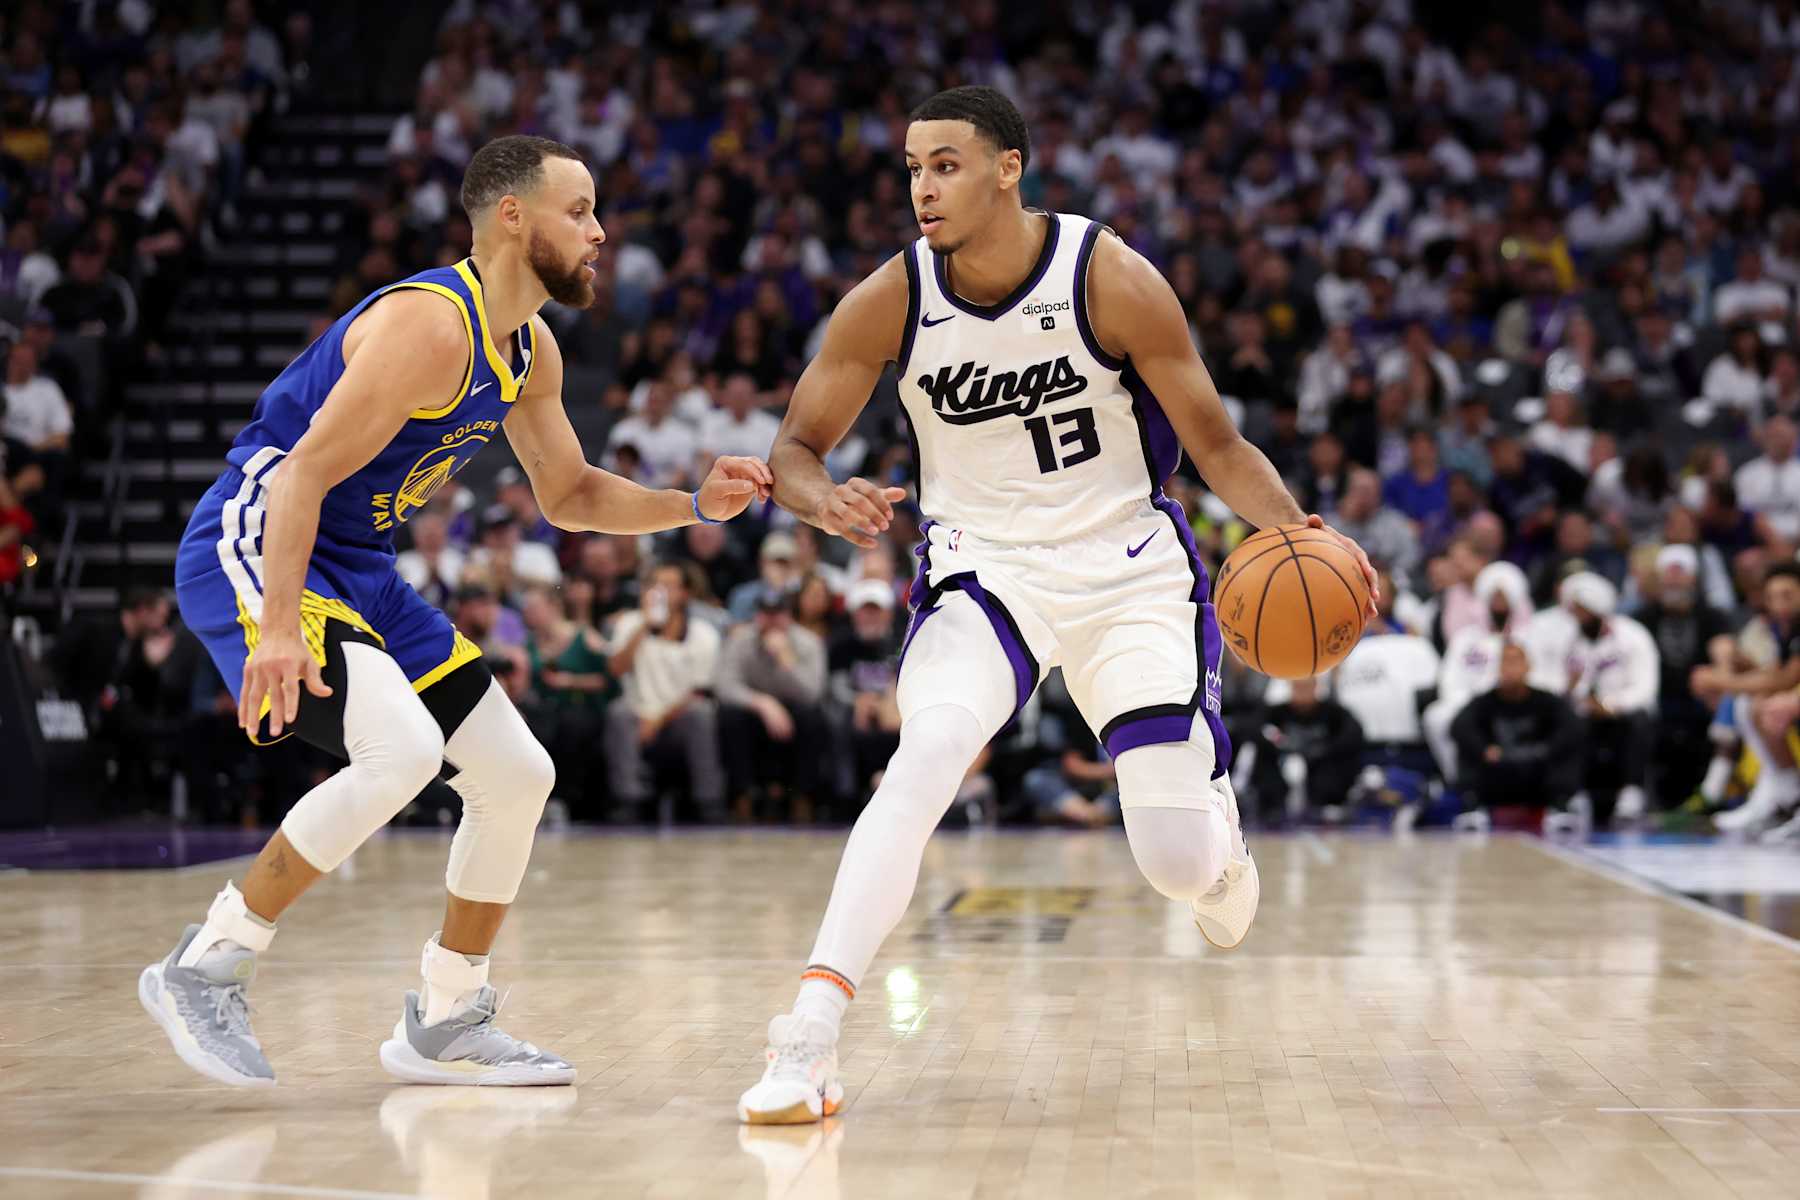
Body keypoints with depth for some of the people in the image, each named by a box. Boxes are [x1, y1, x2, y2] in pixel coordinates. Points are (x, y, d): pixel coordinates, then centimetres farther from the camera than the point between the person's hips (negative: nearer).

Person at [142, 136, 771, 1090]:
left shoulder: (529, 352, 8)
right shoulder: (432, 324, -22)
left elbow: (570, 495, 20)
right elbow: (304, 472, -26)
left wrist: (694, 506, 4)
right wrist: (278, 629, -35)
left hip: (358, 572, 10)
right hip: (252, 554, -10)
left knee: (517, 775, 8)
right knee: (404, 747, -30)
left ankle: (444, 1026, 21)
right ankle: (205, 968, -16)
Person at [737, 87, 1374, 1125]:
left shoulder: (1112, 280, -18)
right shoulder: (892, 299, -13)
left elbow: (1217, 444, -9)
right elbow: (797, 447, -4)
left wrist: (1298, 533, -27)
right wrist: (825, 503, -28)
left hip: (1130, 567, -1)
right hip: (982, 564, 1)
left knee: (1180, 866, -5)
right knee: (926, 758, -30)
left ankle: (1215, 829, 36)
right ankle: (810, 1038, -30)